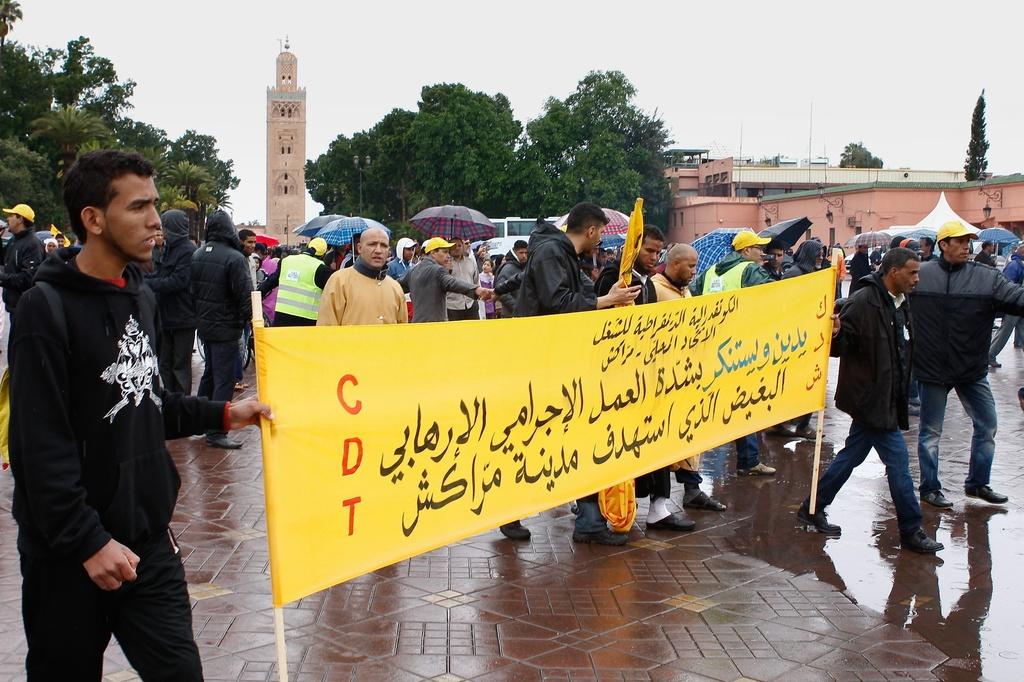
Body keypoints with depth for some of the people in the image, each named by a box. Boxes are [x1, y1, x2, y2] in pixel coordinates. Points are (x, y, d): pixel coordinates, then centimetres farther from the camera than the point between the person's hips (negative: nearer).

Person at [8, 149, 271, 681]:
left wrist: (222, 414, 9)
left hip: (148, 539, 6)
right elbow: (42, 445, -19)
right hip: (70, 556, -6)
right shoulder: (47, 308, -15)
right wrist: (88, 542, -20)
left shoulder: (141, 297, 8)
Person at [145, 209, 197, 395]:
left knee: (181, 365, 1)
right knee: (165, 364, 13)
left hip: (183, 318, -9)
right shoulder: (170, 249, 13)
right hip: (167, 316, 9)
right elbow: (160, 275, 15)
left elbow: (177, 281, -23)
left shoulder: (188, 251, -16)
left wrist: (146, 283, -19)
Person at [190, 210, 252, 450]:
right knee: (224, 379, -3)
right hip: (225, 328, -8)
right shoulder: (234, 258, -20)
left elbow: (191, 289, 12)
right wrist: (249, 319, -3)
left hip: (204, 325, 8)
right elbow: (244, 295, -19)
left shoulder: (197, 255, 4)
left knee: (209, 372, 23)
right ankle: (216, 433, -2)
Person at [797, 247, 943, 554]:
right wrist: (836, 335, -39)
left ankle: (813, 509, 26)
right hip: (869, 398, -9)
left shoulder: (899, 304, 12)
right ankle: (911, 531, 9)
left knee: (853, 454, 16)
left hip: (884, 399, 9)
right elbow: (843, 345, -19)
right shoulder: (864, 301, -17)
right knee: (897, 460, -3)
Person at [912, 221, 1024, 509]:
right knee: (931, 431, 8)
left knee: (987, 426, 11)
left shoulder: (986, 277, -4)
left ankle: (977, 483, 30)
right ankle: (929, 488, 23)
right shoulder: (918, 276, -7)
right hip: (932, 369, -3)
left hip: (972, 369, 3)